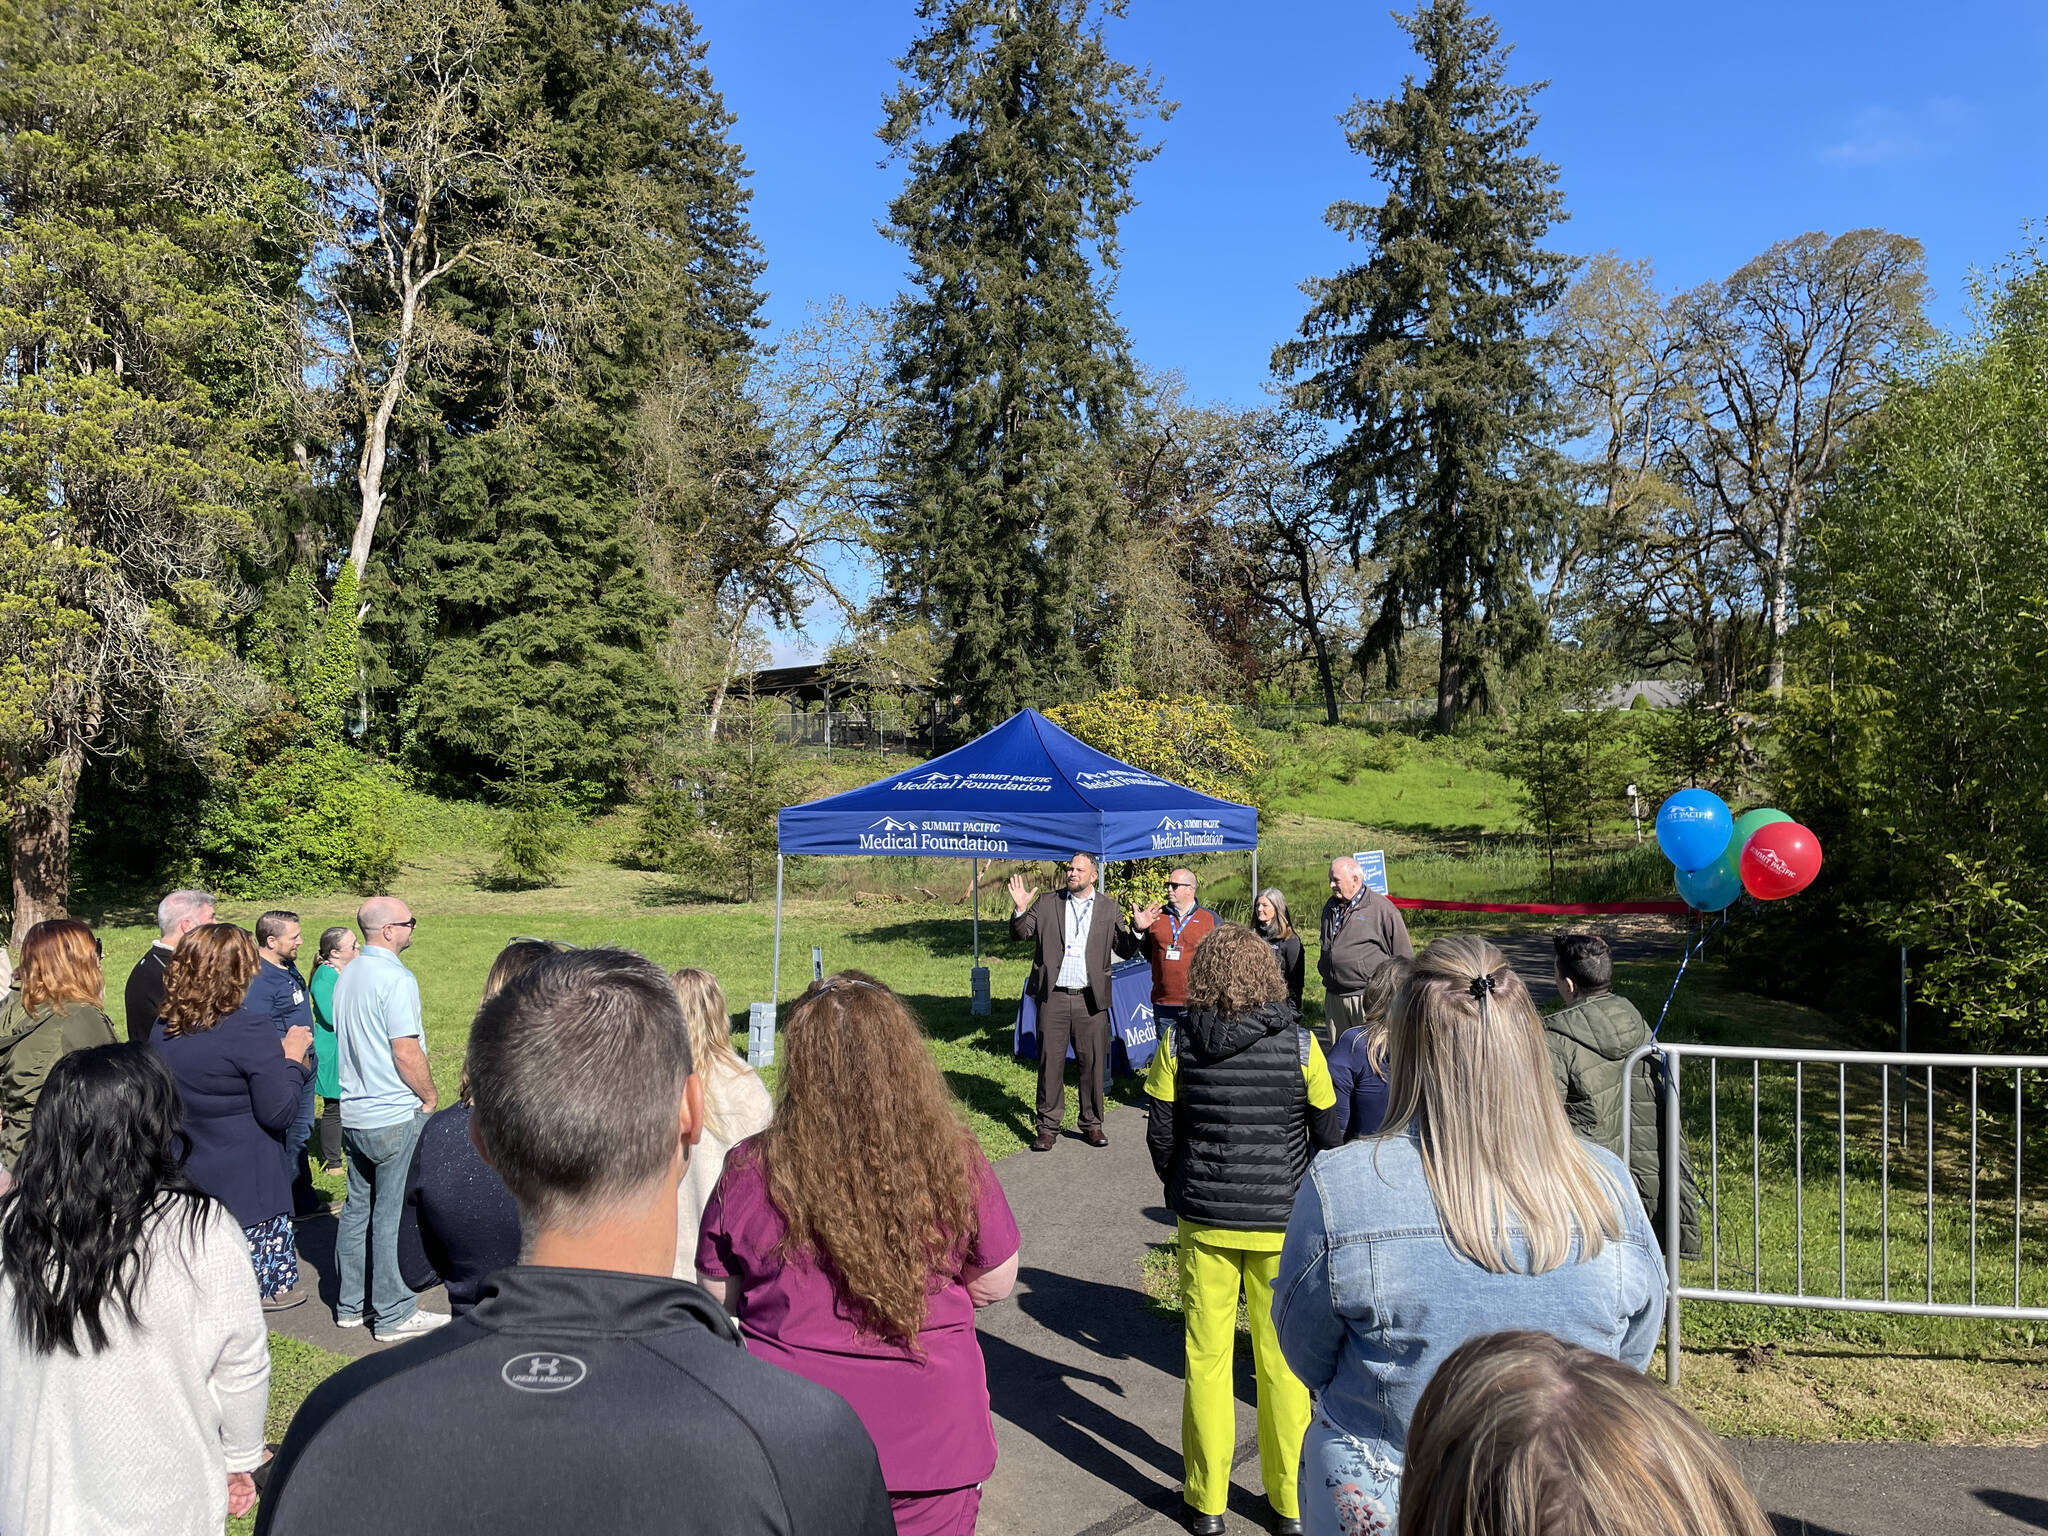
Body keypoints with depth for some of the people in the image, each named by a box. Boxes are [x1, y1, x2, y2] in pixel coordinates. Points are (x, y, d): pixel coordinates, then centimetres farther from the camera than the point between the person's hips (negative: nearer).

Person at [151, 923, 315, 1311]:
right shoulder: (249, 1028, -18)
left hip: (187, 1176, 6)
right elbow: (278, 1112, -16)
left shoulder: (162, 1031, 2)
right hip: (247, 1183, -6)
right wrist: (292, 1058, -2)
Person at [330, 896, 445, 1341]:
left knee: (357, 1208, 16)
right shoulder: (396, 979, -18)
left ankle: (350, 1305, 25)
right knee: (392, 1214, 0)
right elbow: (406, 1053, -20)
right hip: (395, 1117, -9)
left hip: (354, 1115, 9)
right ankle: (393, 1313, 8)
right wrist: (430, 1098, -6)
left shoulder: (347, 976, 9)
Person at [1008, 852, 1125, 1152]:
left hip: (1091, 999, 0)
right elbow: (1019, 934, 4)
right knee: (1050, 1062, 3)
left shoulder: (1109, 908, 7)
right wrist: (1021, 909, -13)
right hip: (1054, 996, 0)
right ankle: (1048, 1127, 13)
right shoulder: (1047, 902, 6)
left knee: (1092, 1063, 5)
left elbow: (1123, 950, 7)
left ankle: (1092, 1124, 20)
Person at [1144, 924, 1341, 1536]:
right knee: (1282, 1361, 13)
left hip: (1204, 1219, 0)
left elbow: (1161, 1132, -2)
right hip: (1283, 1221, 0)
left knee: (1206, 1358, 13)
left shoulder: (1177, 1042, -8)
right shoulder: (1298, 1043, -9)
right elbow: (1326, 1135, -1)